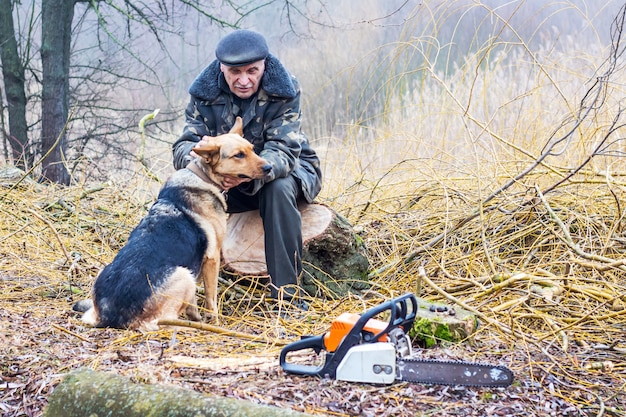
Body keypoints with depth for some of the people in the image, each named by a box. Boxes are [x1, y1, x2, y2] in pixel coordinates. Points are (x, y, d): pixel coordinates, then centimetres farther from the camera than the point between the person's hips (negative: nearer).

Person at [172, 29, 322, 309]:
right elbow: (184, 144, -18)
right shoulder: (205, 92, -12)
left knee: (279, 189, -37)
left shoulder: (284, 92, -21)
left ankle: (286, 293, -31)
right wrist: (194, 153, -46)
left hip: (286, 169, -3)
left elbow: (283, 152, -31)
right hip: (225, 180, 3)